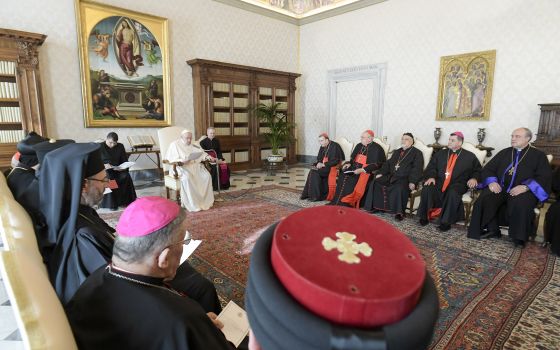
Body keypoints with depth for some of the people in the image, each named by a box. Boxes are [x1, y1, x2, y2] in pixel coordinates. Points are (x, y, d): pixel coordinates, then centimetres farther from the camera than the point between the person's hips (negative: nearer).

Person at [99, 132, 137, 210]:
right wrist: (104, 165, -25)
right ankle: (111, 203, -29)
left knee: (125, 176, -29)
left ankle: (124, 201, -21)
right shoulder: (100, 147, 2)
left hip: (117, 170, 3)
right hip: (104, 170, -2)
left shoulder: (120, 147, 11)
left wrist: (123, 168, -14)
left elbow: (125, 160, 9)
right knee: (109, 178, -36)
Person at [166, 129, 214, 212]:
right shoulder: (174, 145, 3)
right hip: (181, 167, -5)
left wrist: (207, 156, -6)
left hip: (194, 166, 5)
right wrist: (181, 161, -22)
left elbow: (201, 154, 18)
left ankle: (206, 201, -16)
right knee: (187, 178, -38)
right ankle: (192, 204, -31)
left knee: (207, 176, -23)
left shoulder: (193, 146, 19)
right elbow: (170, 159, -4)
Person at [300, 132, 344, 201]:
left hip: (333, 167, -7)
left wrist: (323, 164, -21)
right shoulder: (322, 147, 10)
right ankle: (308, 194, -15)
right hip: (324, 166, 7)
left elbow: (335, 161, -18)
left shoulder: (335, 146, -12)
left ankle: (316, 196, -19)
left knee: (315, 172, -25)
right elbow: (319, 159, 16)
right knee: (312, 172, -19)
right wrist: (318, 164, -6)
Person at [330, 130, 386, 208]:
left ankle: (347, 203, -21)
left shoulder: (377, 148, -5)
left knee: (353, 180, -31)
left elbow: (376, 165, -13)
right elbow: (353, 158, 24)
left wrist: (362, 170, -23)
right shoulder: (359, 146, 15)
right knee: (342, 177, -19)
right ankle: (338, 202, -19)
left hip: (366, 171, -6)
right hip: (354, 168, 6)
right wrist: (349, 163, 1)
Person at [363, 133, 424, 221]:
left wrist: (412, 182, -21)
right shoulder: (397, 152, 27)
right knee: (375, 182, -14)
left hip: (405, 178, -6)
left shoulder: (417, 153, 6)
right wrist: (381, 173, 4)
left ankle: (399, 212, -26)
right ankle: (375, 206, -7)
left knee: (399, 188, -38)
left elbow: (417, 169, -7)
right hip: (391, 175, 7)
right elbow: (388, 163, 22)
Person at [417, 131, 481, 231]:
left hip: (457, 184, -2)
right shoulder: (440, 153, 20)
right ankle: (424, 217, -13)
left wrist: (474, 178, -7)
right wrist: (431, 176, -7)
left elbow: (477, 170, 14)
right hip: (439, 182, 3)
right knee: (427, 189, -28)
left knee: (452, 193, -37)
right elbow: (431, 167, 13)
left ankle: (446, 222, -26)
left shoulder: (470, 156, 14)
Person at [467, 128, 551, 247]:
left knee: (520, 205, -36)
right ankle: (492, 229, -14)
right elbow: (488, 169, 14)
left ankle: (519, 237, -15)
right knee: (484, 199, -29)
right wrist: (492, 182, -7)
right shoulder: (504, 153, 19)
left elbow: (545, 177, -1)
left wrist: (525, 187, -19)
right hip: (500, 188, 3)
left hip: (523, 191, -3)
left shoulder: (538, 155, 10)